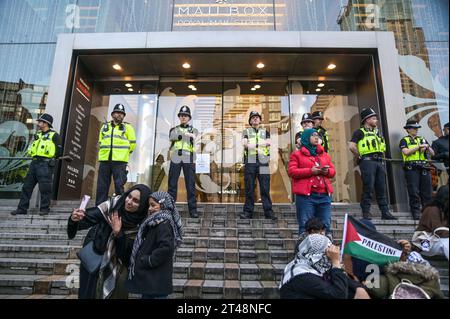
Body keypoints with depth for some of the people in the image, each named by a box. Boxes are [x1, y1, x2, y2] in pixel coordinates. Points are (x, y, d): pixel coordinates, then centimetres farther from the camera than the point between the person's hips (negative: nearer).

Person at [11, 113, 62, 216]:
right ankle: (22, 208, 14)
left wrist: (50, 157, -5)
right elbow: (33, 147, 29)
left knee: (45, 188, -5)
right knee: (27, 186, 8)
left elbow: (59, 151, -7)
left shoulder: (54, 135, -3)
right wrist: (31, 152, 12)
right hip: (34, 163, 8)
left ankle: (45, 209, 5)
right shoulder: (38, 135, 20)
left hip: (45, 164, -8)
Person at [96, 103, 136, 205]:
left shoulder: (127, 127, 7)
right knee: (102, 186, 6)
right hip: (104, 160, 4)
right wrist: (106, 152, 13)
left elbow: (132, 143, 5)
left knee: (119, 185, -4)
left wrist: (122, 153, 7)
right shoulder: (105, 126, 19)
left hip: (120, 161, -4)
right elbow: (100, 142, 24)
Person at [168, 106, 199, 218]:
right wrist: (187, 134, -18)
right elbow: (172, 137, -6)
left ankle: (193, 209, 1)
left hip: (189, 159, -1)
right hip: (175, 158, 1)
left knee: (190, 185, -3)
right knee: (172, 184, 1)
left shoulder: (193, 130, 17)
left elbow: (194, 138, -4)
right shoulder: (174, 129, 18)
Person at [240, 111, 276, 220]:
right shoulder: (246, 131, 18)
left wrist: (253, 144, -7)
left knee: (265, 188, -3)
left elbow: (268, 143, 1)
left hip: (263, 162, 1)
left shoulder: (265, 132, 21)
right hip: (250, 162, 0)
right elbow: (245, 143, -2)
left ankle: (268, 211, 0)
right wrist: (261, 144, -9)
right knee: (249, 188, -1)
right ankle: (248, 211, 5)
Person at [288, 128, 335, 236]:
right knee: (305, 226, -5)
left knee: (326, 226, 6)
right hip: (305, 195, -5)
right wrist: (310, 171, -13)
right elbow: (291, 171, -5)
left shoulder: (324, 154, 22)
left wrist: (327, 171, -3)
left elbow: (333, 171, 22)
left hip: (324, 195, 5)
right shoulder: (297, 154, 6)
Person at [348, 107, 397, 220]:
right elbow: (351, 146, -13)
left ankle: (385, 212, 11)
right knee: (368, 188, -7)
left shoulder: (377, 132, 22)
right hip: (368, 162, -7)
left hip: (379, 162, 7)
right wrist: (360, 156, -6)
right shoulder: (360, 132, -1)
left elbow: (383, 146, 33)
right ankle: (366, 212, 0)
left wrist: (381, 156, 18)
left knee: (382, 189, 7)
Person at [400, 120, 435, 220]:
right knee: (414, 192, -6)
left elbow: (432, 153, 17)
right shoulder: (404, 140, 7)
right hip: (411, 168, -5)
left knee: (427, 191, 4)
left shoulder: (422, 139, 21)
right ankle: (416, 213, -1)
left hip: (424, 167, 5)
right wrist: (419, 146, -8)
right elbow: (406, 152, -11)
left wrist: (427, 147, -2)